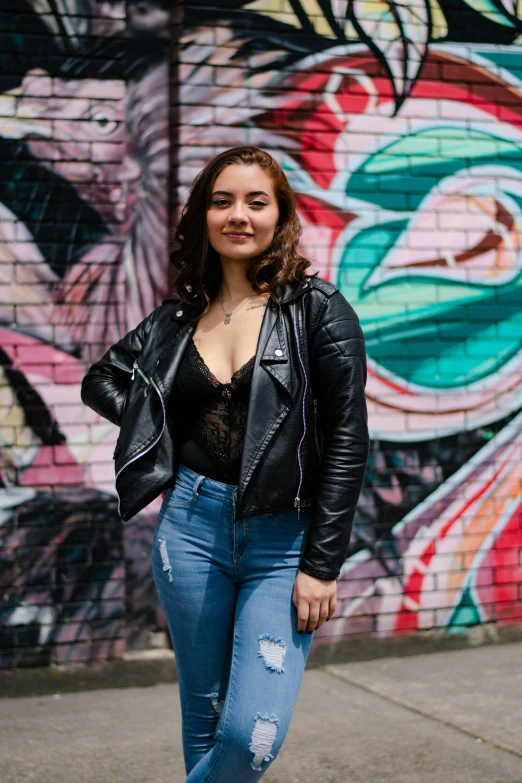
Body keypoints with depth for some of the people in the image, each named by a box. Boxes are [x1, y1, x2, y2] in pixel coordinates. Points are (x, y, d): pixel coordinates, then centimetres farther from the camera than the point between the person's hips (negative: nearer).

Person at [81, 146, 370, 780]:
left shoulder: (318, 309, -4)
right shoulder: (180, 317, 8)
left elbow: (348, 441, -7)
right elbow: (100, 382, 23)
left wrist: (322, 563, -10)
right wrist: (156, 437, 6)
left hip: (284, 539, -3)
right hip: (193, 525, 3)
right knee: (203, 714, 13)